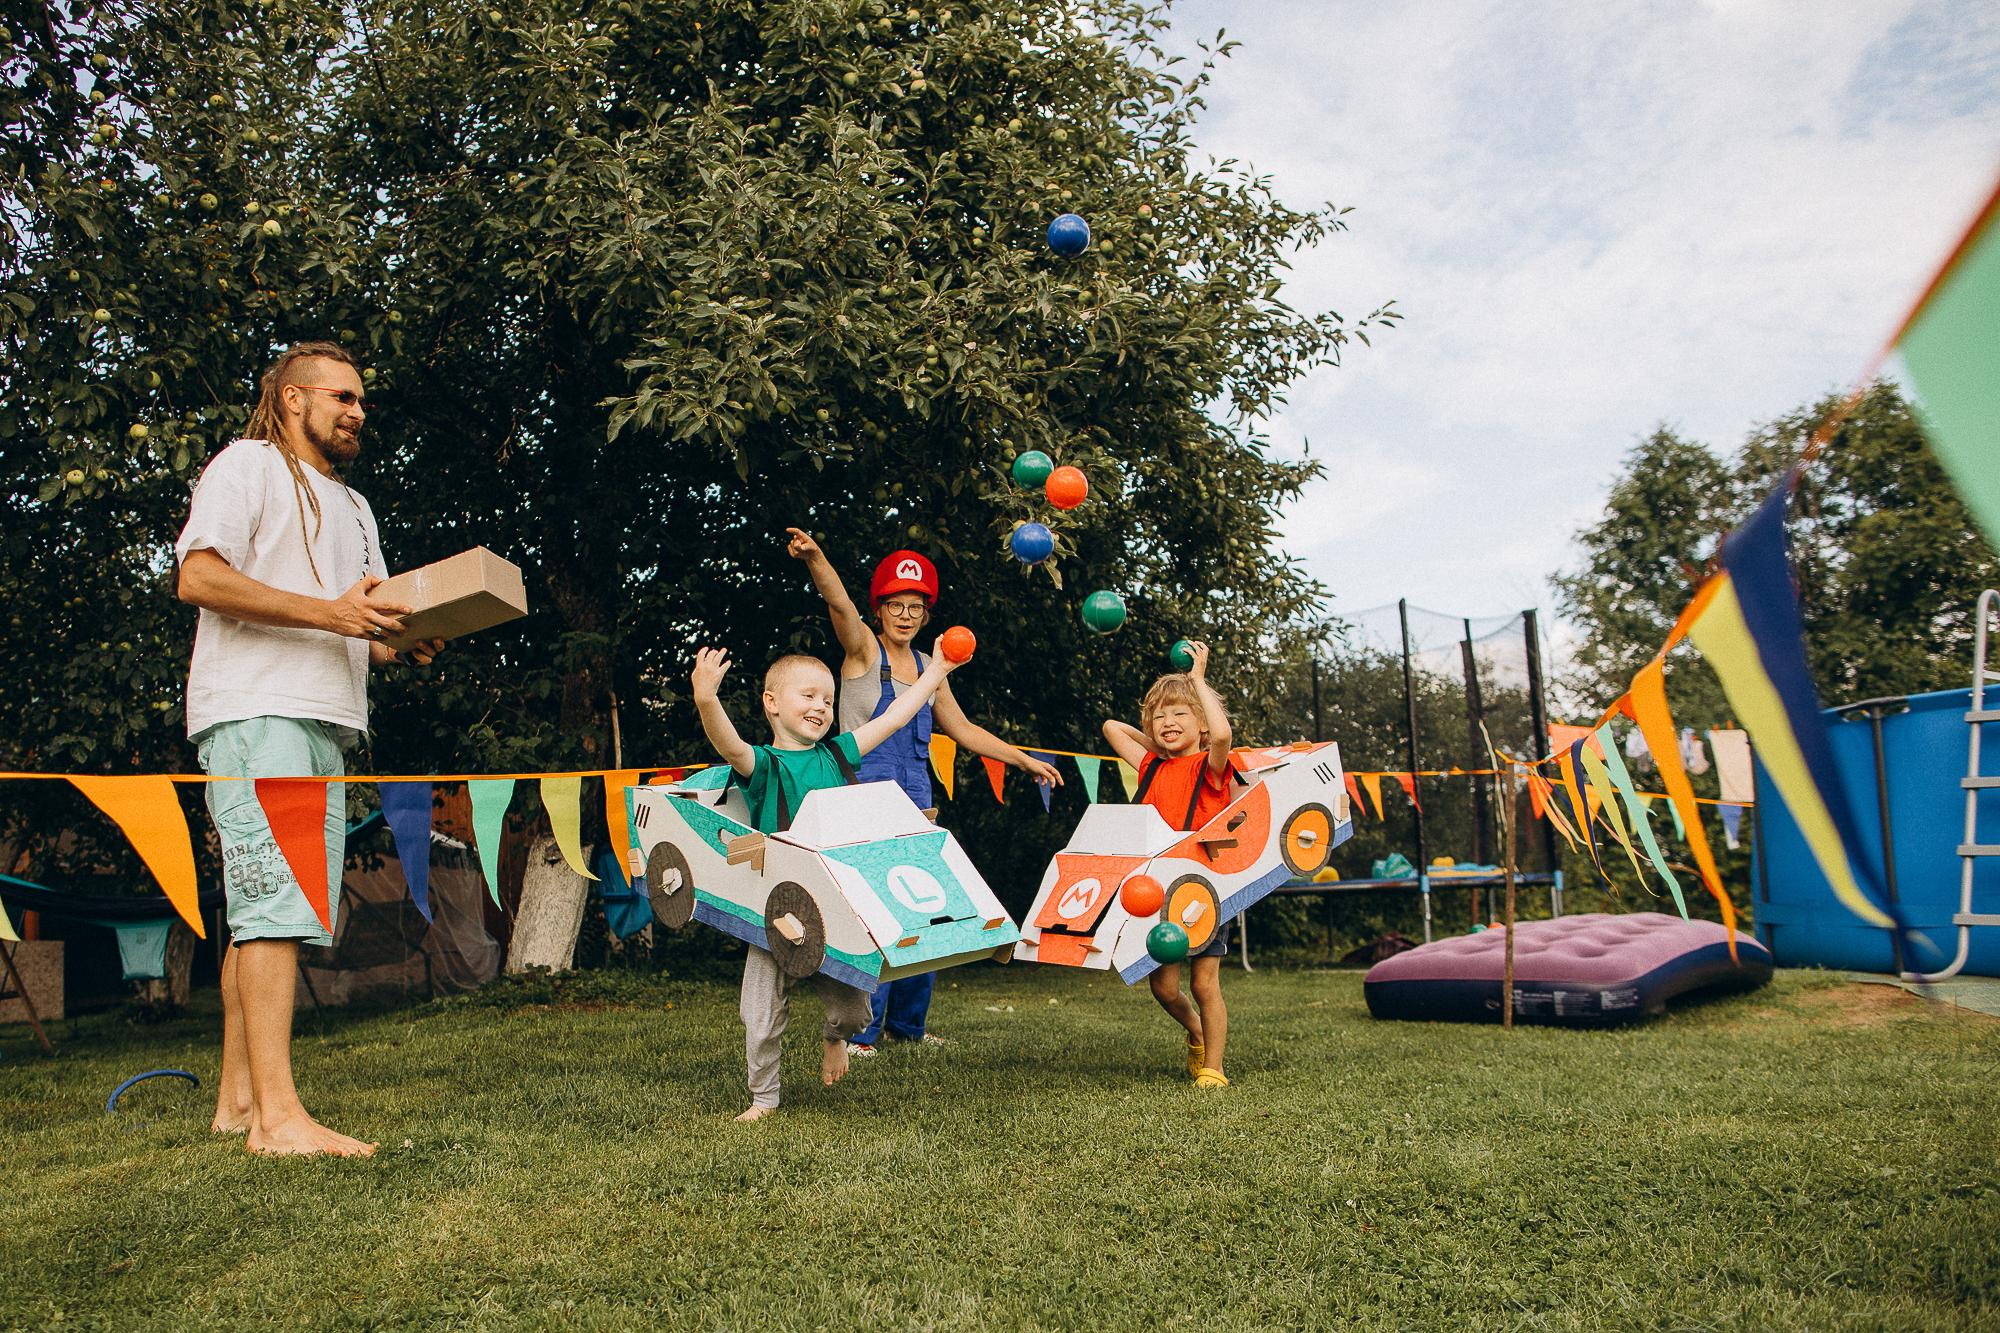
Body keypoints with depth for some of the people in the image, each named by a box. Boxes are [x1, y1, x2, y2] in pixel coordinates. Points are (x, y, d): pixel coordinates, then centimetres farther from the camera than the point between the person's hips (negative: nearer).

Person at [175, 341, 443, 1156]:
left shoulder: (353, 508, 28)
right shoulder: (247, 465, 3)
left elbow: (368, 624, 25)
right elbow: (199, 577, -11)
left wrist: (406, 646, 2)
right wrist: (331, 612, -18)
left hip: (326, 724, 8)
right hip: (254, 712, -8)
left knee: (270, 913, 9)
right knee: (275, 904, -16)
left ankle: (238, 1098, 15)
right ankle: (276, 1113, -18)